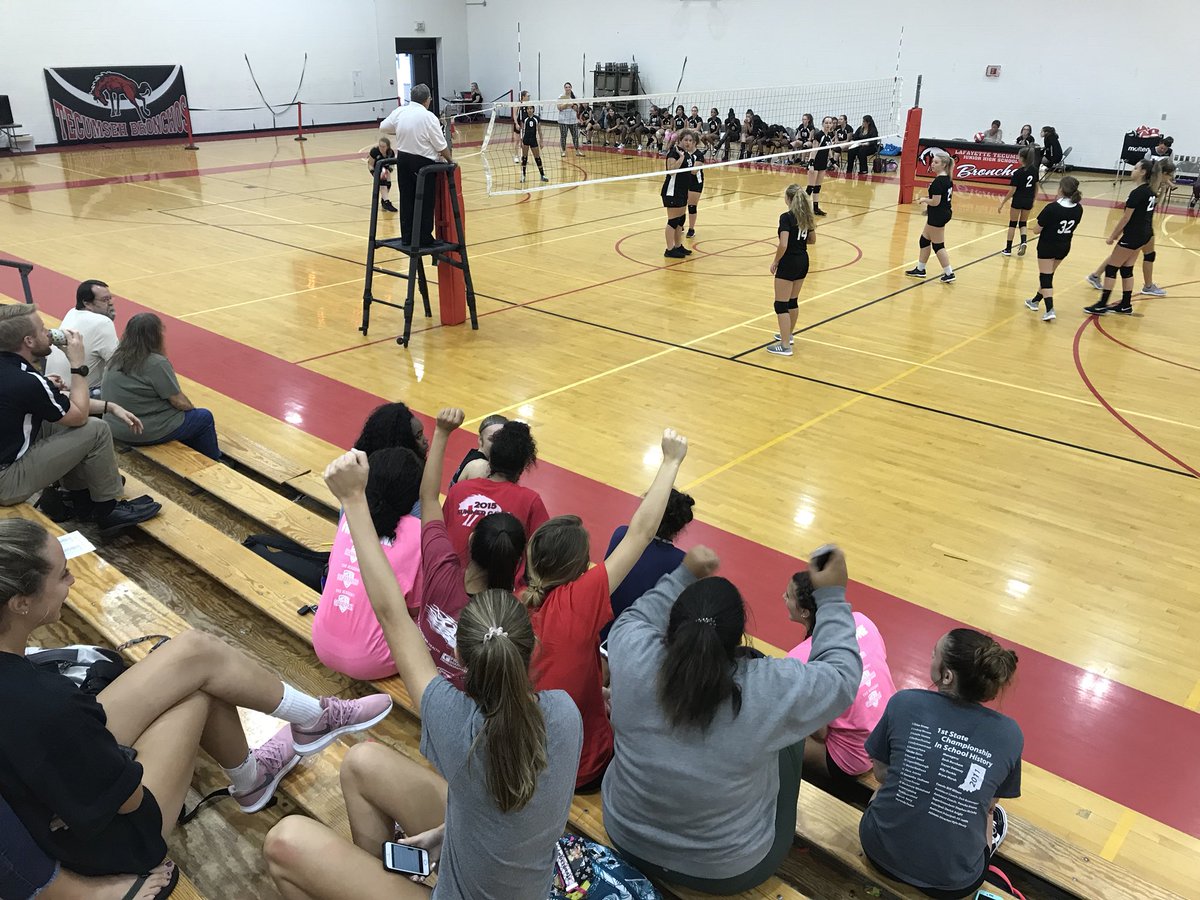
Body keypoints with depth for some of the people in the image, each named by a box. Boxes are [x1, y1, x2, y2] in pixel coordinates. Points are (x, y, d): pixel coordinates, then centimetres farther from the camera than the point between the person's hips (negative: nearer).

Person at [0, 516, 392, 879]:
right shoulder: (43, 704, -38)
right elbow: (128, 797, -22)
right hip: (101, 838, -7)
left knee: (195, 652, 1)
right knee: (202, 661, -3)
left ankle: (249, 777, 25)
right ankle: (316, 720, 22)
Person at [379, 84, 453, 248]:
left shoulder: (399, 112, 1)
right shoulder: (428, 117, -14)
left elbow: (383, 127, 15)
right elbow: (441, 146, -11)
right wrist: (450, 160, 5)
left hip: (403, 159, 5)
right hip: (423, 162, -5)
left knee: (406, 199, 12)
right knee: (425, 202, 5)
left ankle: (407, 237, 18)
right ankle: (423, 238, 10)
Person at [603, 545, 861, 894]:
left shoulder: (633, 659, -26)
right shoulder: (768, 690, -32)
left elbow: (635, 619, 0)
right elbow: (843, 673, -12)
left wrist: (683, 576, 5)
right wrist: (832, 595, -4)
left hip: (628, 841, 3)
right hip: (728, 869, -2)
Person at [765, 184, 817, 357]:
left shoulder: (786, 217, -19)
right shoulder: (806, 216, 4)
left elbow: (783, 245, -26)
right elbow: (812, 240, 15)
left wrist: (775, 261, -12)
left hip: (788, 263, -8)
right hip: (803, 262, 8)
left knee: (781, 305, -1)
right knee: (793, 301, 22)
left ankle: (785, 346, 0)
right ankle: (788, 335, 37)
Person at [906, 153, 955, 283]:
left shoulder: (938, 181, -22)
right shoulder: (947, 179, 7)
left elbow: (935, 202, -26)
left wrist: (924, 199, -8)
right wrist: (929, 207, 19)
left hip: (937, 216, -10)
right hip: (945, 212, 10)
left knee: (938, 246, -1)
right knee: (924, 240, 20)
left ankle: (949, 274, 4)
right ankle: (920, 269, 30)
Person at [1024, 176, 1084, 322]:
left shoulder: (1052, 208, -23)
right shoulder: (1078, 209, -6)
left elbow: (1036, 230, -17)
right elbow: (1072, 227, 9)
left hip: (1047, 246, -6)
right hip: (1064, 247, 6)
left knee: (1046, 277, -1)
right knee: (1048, 275, 22)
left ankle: (1050, 310, -13)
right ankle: (1035, 301, 38)